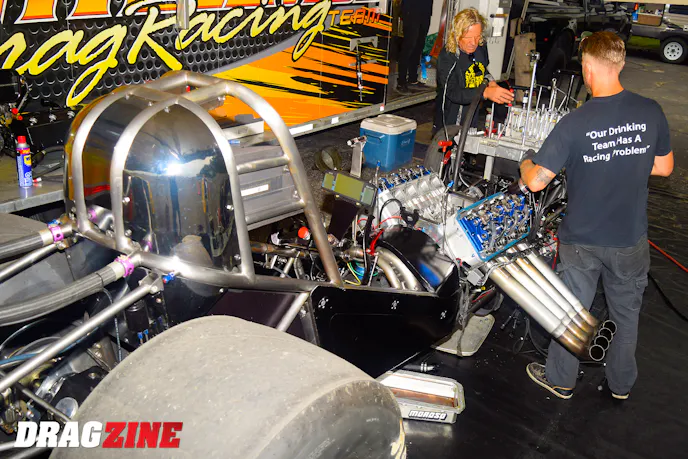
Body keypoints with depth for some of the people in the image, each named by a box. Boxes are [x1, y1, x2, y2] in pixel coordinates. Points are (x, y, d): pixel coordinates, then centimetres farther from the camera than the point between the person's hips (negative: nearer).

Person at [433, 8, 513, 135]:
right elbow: (453, 93, -33)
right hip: (449, 124, -6)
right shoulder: (447, 57, -23)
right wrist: (486, 92, -44)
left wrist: (490, 81, -2)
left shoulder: (481, 48, -1)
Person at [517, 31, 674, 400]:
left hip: (582, 240, -3)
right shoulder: (650, 112, -12)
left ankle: (560, 380, 36)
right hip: (631, 239, 3)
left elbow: (535, 182, -20)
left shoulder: (575, 124, -23)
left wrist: (525, 165, 2)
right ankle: (621, 383, 41)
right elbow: (664, 167, 2)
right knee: (627, 313, 22)